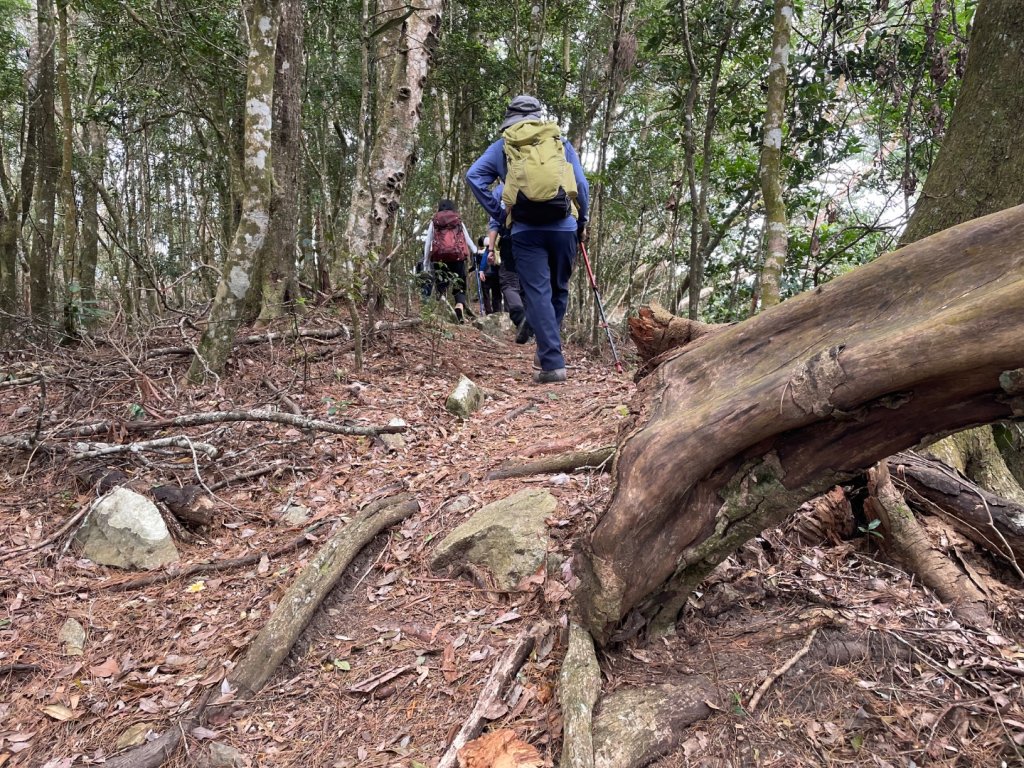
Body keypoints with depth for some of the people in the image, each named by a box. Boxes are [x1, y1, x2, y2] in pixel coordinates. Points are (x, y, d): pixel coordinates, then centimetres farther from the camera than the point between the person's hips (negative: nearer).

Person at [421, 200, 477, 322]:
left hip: (439, 255, 0)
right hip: (458, 254, 0)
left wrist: (425, 264, 11)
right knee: (459, 284, 3)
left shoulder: (434, 222, 16)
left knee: (440, 283, 4)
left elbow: (428, 243, 10)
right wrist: (475, 252, 36)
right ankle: (460, 305, -23)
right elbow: (468, 240, 20)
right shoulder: (459, 221, 18)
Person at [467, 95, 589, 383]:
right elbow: (582, 185, 11)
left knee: (538, 293, -2)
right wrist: (581, 222, 22)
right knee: (559, 290, 16)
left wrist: (496, 213, 7)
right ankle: (548, 350, 25)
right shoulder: (562, 143, 16)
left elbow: (474, 176, 1)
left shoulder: (502, 146, 13)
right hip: (563, 227, 2)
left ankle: (552, 363, -9)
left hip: (526, 230, -1)